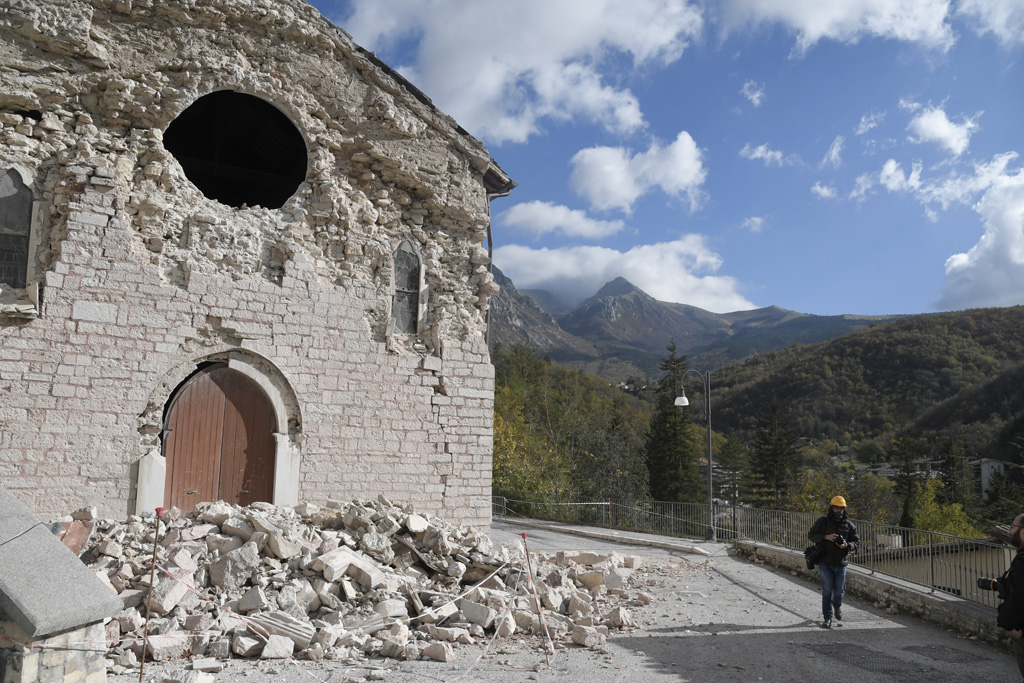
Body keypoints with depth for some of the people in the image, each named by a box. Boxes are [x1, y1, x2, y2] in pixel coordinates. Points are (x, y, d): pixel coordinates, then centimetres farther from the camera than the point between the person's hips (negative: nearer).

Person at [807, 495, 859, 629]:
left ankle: (837, 606, 41)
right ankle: (827, 617, 6)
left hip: (840, 563, 2)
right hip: (825, 562, -2)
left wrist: (848, 545, -12)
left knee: (839, 590, 9)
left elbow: (856, 540, 10)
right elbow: (811, 535, -1)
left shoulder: (848, 525, 5)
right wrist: (825, 537, -17)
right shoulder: (822, 521, 0)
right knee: (827, 590, -3)